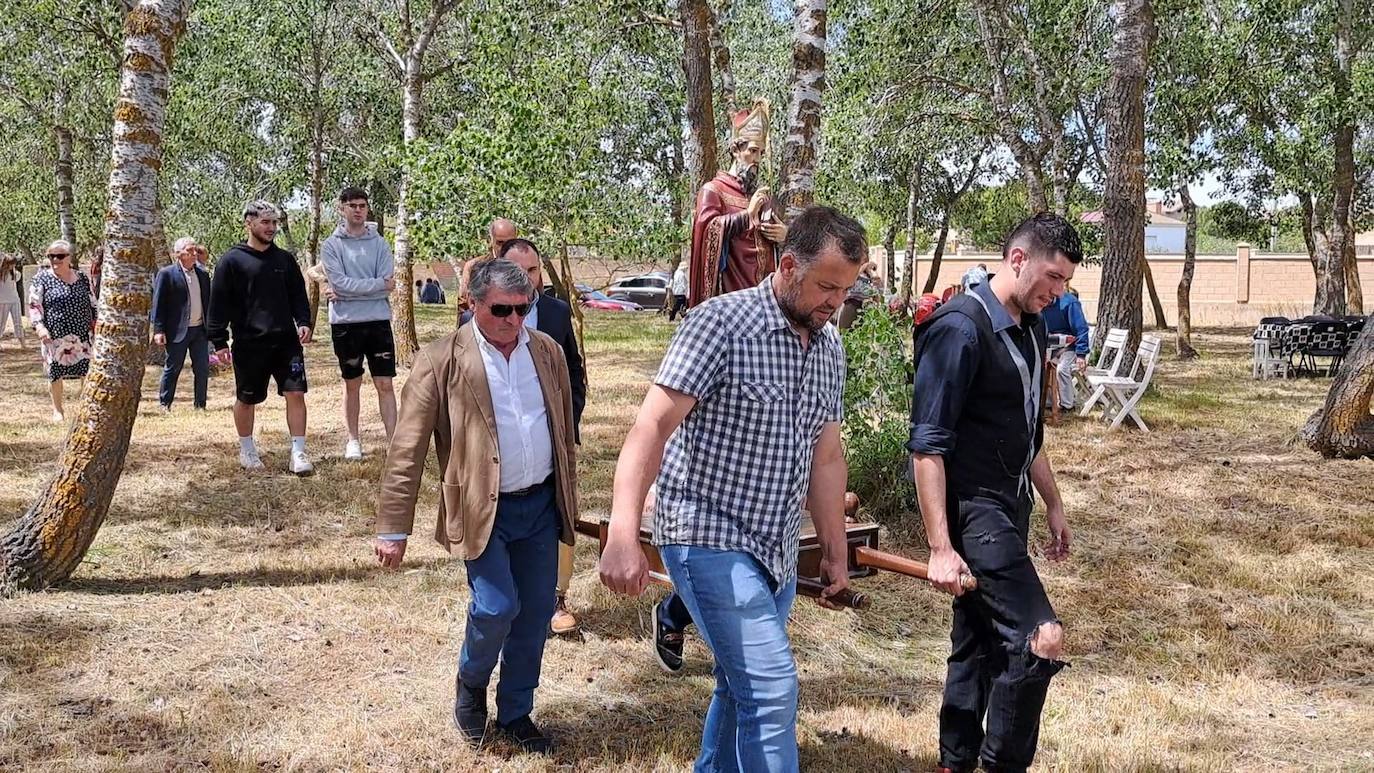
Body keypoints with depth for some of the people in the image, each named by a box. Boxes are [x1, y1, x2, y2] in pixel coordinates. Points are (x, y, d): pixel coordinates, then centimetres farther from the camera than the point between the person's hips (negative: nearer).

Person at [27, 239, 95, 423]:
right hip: (54, 336, -2)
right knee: (55, 372, 2)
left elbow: (93, 305, 16)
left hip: (82, 335, 2)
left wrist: (96, 326, 10)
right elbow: (34, 306, -4)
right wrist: (39, 326, -18)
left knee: (87, 371, -1)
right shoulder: (42, 279, 1)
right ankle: (57, 410, 16)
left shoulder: (83, 279, 10)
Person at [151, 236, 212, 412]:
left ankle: (199, 405, 13)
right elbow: (158, 303, -6)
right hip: (177, 331, -5)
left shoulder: (203, 274, 12)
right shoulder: (166, 273, -4)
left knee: (203, 369, 4)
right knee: (172, 369, 4)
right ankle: (164, 404, 16)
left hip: (200, 330, 5)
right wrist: (158, 330, -12)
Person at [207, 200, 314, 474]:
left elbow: (298, 295, 14)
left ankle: (298, 453, 0)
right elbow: (219, 304, -3)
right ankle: (246, 450, 28)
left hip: (286, 341, 3)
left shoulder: (285, 259, 10)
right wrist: (219, 342, -7)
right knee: (246, 400, 9)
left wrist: (303, 322, -2)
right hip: (249, 345, -3)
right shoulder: (231, 261, -3)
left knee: (295, 394, -5)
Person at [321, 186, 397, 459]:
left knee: (385, 384, 0)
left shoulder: (379, 244, 4)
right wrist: (379, 284, -13)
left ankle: (393, 440, 2)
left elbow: (388, 286, -7)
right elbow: (340, 283, -14)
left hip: (378, 320, 1)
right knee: (352, 384, 11)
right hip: (345, 323, -1)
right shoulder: (331, 245, -1)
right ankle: (353, 440, 21)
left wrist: (346, 292, -11)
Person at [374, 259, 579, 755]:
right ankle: (471, 684, 19)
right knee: (496, 608, -14)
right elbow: (406, 452, -10)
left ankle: (515, 713, 28)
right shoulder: (442, 361, -10)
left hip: (541, 505, 5)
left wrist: (568, 500, 17)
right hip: (483, 510, -5)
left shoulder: (547, 352, 4)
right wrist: (393, 529, -13)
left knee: (537, 611, 8)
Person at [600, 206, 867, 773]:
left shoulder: (830, 348, 8)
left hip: (777, 549, 7)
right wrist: (623, 536, -32)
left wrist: (836, 550, 18)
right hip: (709, 537, -7)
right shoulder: (723, 322, -15)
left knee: (744, 684, 16)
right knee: (772, 688, -13)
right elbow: (652, 427, -22)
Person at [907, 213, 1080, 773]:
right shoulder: (961, 328, -17)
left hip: (1009, 506, 9)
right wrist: (940, 548, -23)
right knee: (1040, 638, -13)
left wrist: (1054, 505, 25)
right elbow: (927, 444, -20)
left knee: (980, 643, 14)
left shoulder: (1031, 329, 11)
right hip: (970, 508, -9)